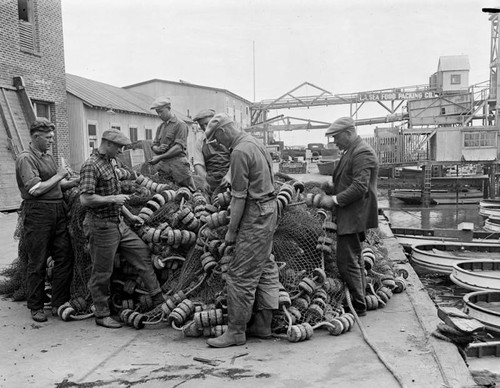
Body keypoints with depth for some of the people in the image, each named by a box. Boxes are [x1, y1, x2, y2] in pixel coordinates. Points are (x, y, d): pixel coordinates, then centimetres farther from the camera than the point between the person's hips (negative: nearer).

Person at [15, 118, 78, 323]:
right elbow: (35, 189, -19)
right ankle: (36, 307, 15)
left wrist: (77, 181, 4)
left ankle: (59, 303, 16)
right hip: (37, 213, -7)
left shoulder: (49, 157, 18)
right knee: (37, 262, 2)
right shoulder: (25, 158, -8)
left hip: (58, 210, 8)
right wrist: (58, 176, -9)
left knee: (65, 257, 6)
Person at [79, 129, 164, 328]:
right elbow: (85, 199, -24)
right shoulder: (91, 166, -16)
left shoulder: (110, 162, 13)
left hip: (118, 223, 9)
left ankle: (159, 300, 15)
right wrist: (113, 198, -18)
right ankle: (102, 315, 17)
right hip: (101, 226, -9)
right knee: (102, 272, 3)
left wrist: (129, 215, 19)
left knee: (143, 252, 8)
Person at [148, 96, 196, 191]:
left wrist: (160, 157, -14)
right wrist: (158, 149, -8)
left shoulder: (180, 124, -2)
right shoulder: (160, 127, 20)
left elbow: (179, 147, -12)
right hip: (163, 165, 6)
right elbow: (154, 145, 18)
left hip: (178, 163, -6)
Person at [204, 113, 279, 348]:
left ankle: (236, 331, 4)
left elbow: (239, 196, -19)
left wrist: (231, 230, -13)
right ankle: (263, 324, 23)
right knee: (265, 267, 13)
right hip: (269, 208, 10)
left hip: (255, 214, -10)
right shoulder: (255, 143, 13)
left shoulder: (239, 152, -17)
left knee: (241, 274, -4)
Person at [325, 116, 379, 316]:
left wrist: (336, 200, -21)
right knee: (355, 260, 17)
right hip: (349, 217, 11)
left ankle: (358, 306, 4)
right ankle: (359, 301, 28)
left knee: (347, 262, -6)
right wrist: (331, 190, 11)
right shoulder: (351, 151, 17)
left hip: (353, 217, -11)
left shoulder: (362, 153, -16)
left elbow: (360, 186, -24)